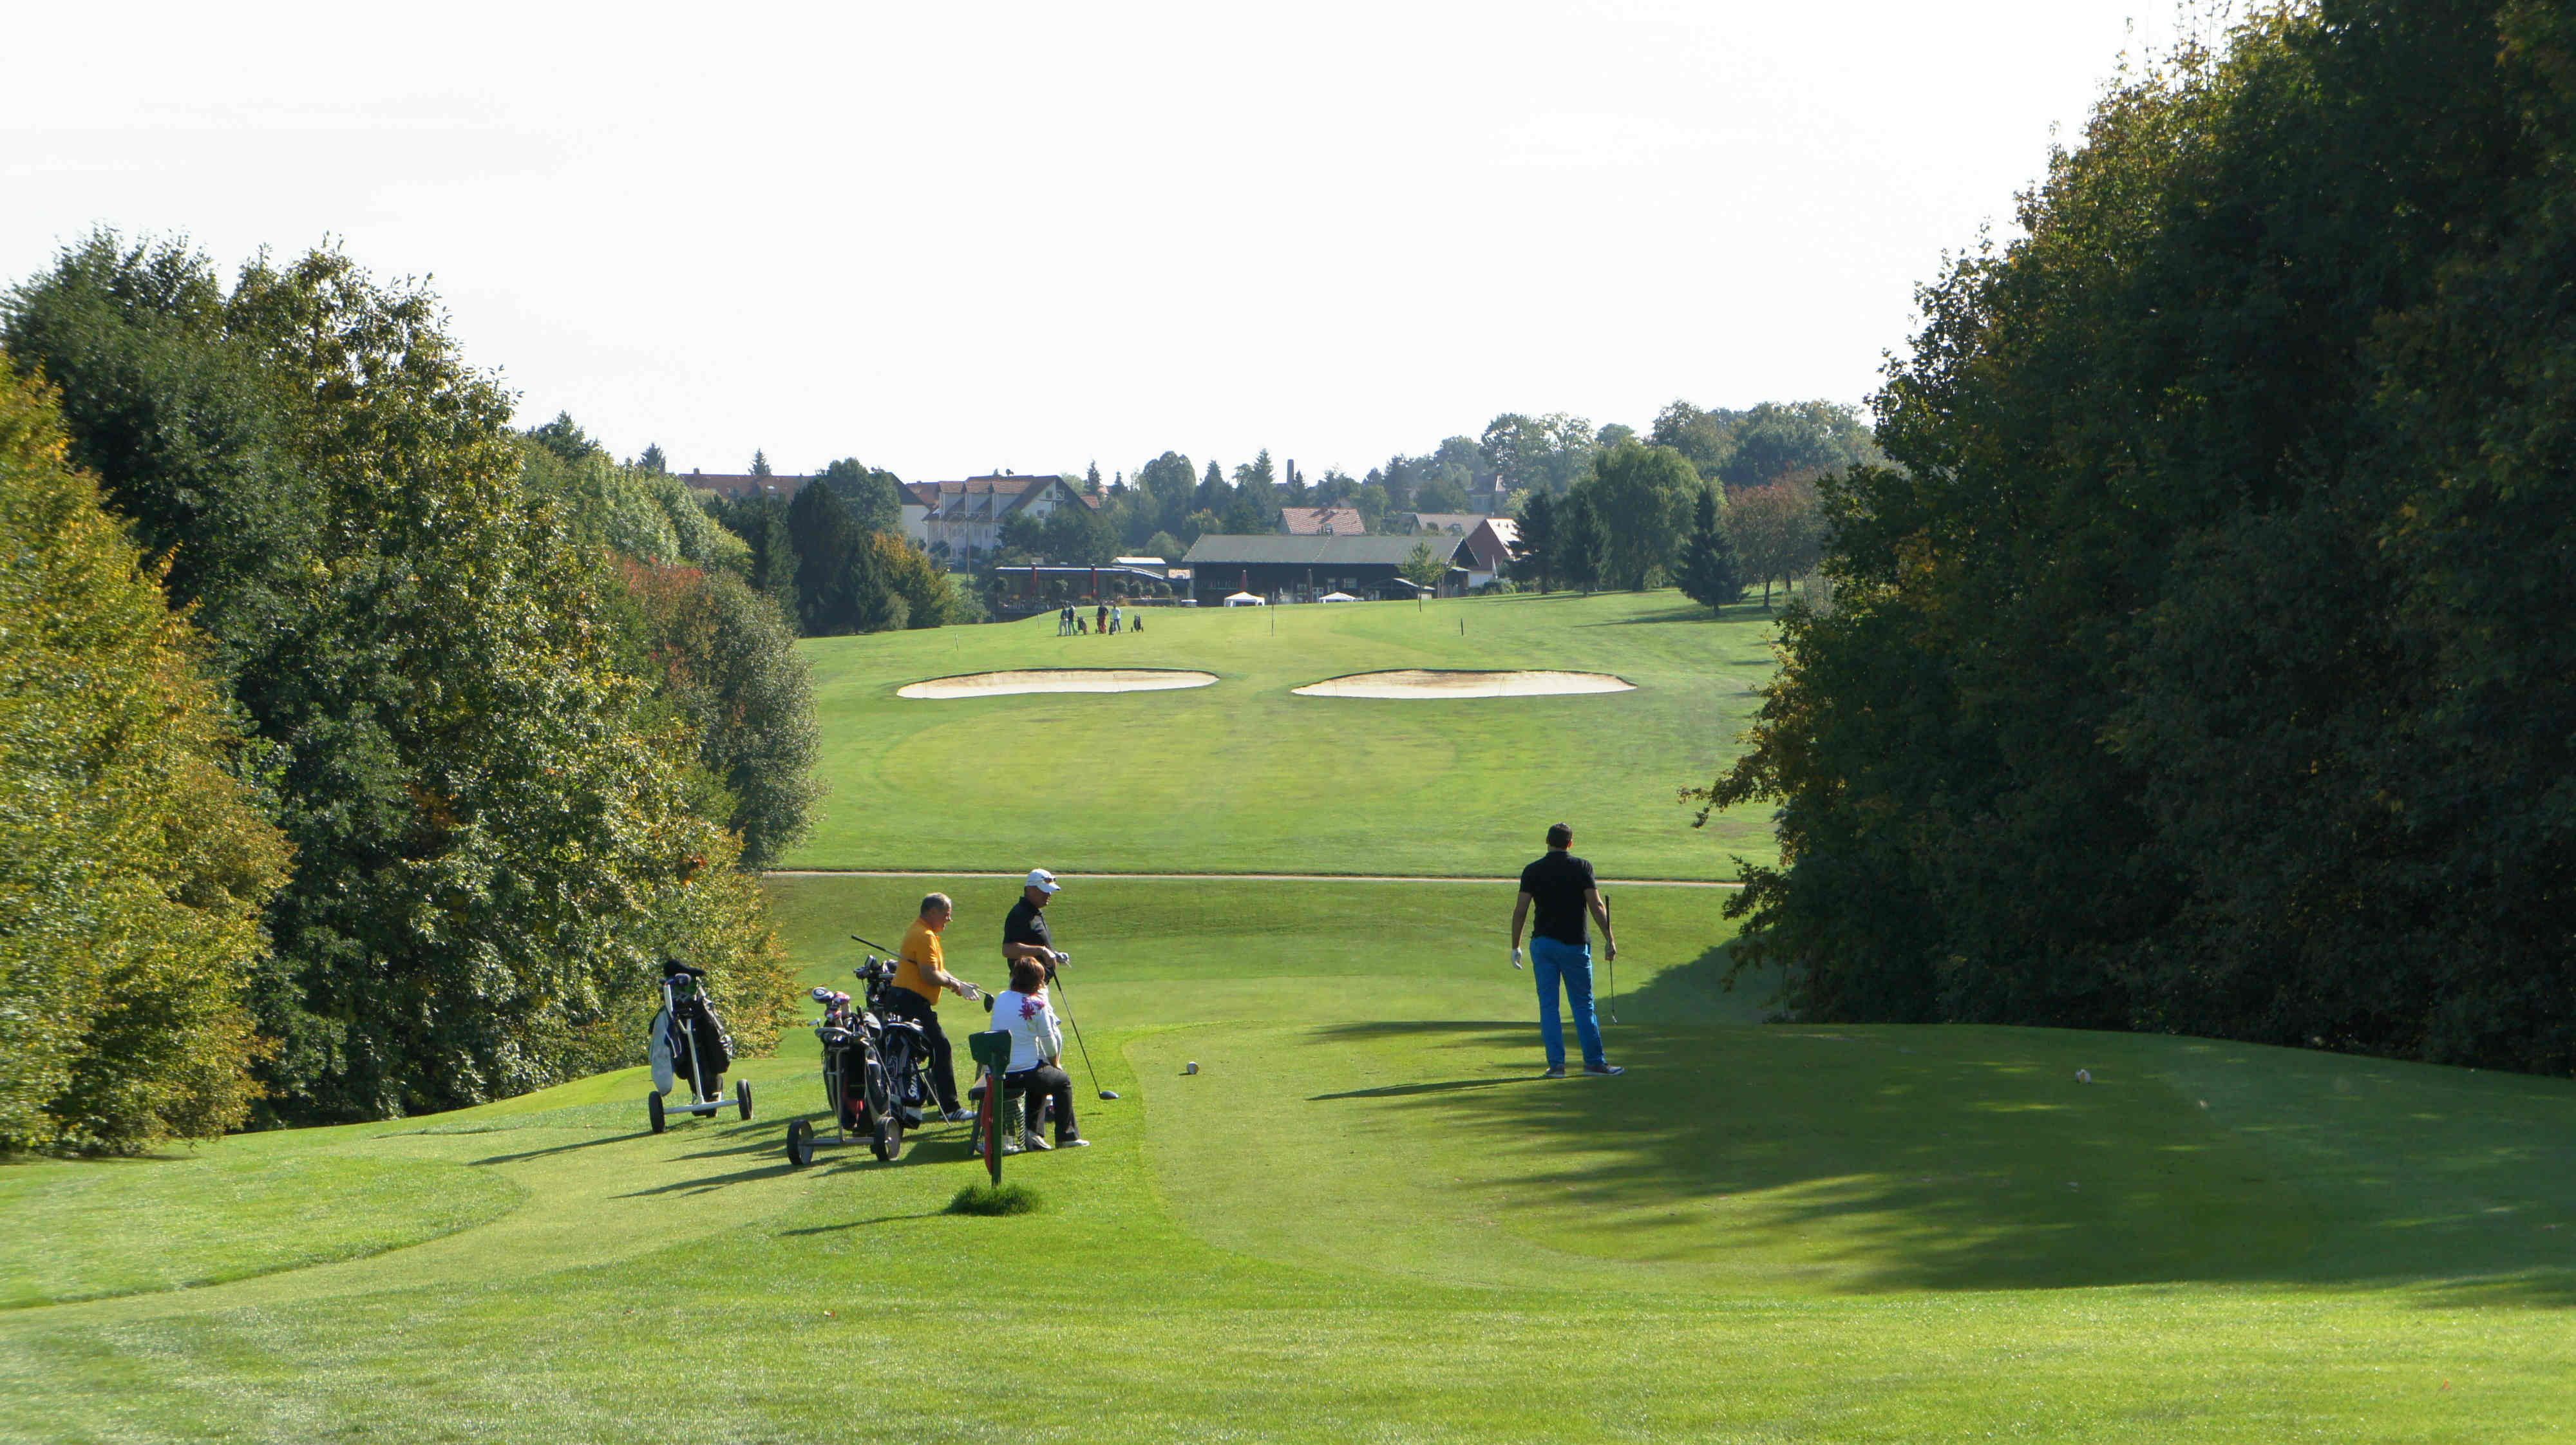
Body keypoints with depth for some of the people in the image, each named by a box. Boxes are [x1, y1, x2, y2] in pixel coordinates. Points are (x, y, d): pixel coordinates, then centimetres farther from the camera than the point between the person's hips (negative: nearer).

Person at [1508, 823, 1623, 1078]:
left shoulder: (1533, 871, 1)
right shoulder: (1581, 868, -4)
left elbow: (1520, 910, -2)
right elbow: (1596, 906, -10)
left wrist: (1515, 946, 5)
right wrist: (1609, 939, -4)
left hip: (1542, 943, 1)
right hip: (1574, 943, -1)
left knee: (1548, 1005, 5)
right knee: (1583, 1005, 6)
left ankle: (1556, 1063, 0)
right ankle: (1594, 1062, 8)